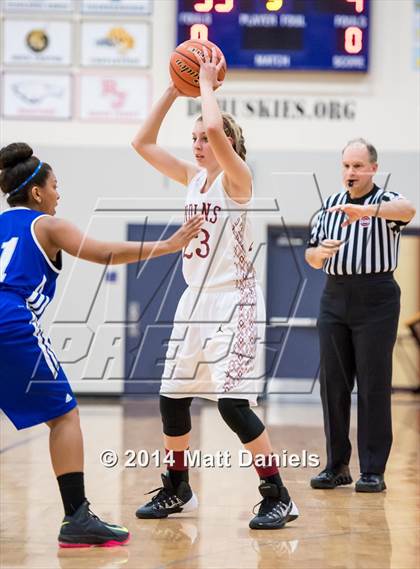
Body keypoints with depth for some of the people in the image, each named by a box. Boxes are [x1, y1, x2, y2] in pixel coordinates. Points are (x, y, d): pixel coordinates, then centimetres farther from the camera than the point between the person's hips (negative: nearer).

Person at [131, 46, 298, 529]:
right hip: (195, 300, 8)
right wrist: (174, 90, 3)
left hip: (233, 300, -8)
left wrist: (207, 84, -13)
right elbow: (143, 143, 8)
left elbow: (216, 128, -28)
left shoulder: (237, 179, -10)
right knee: (172, 400, 10)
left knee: (233, 404, -13)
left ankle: (278, 498, -3)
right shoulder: (193, 178, 10)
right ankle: (177, 490, 27)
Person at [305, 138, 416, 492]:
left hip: (376, 300, -5)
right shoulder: (330, 205, 15)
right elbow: (312, 258, 19)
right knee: (333, 383, 4)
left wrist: (367, 210, -44)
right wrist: (321, 251, -5)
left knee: (374, 385, -4)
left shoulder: (386, 201, -1)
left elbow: (407, 211, -27)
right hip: (335, 298, 5)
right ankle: (337, 466, 12)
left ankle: (373, 471, 1)